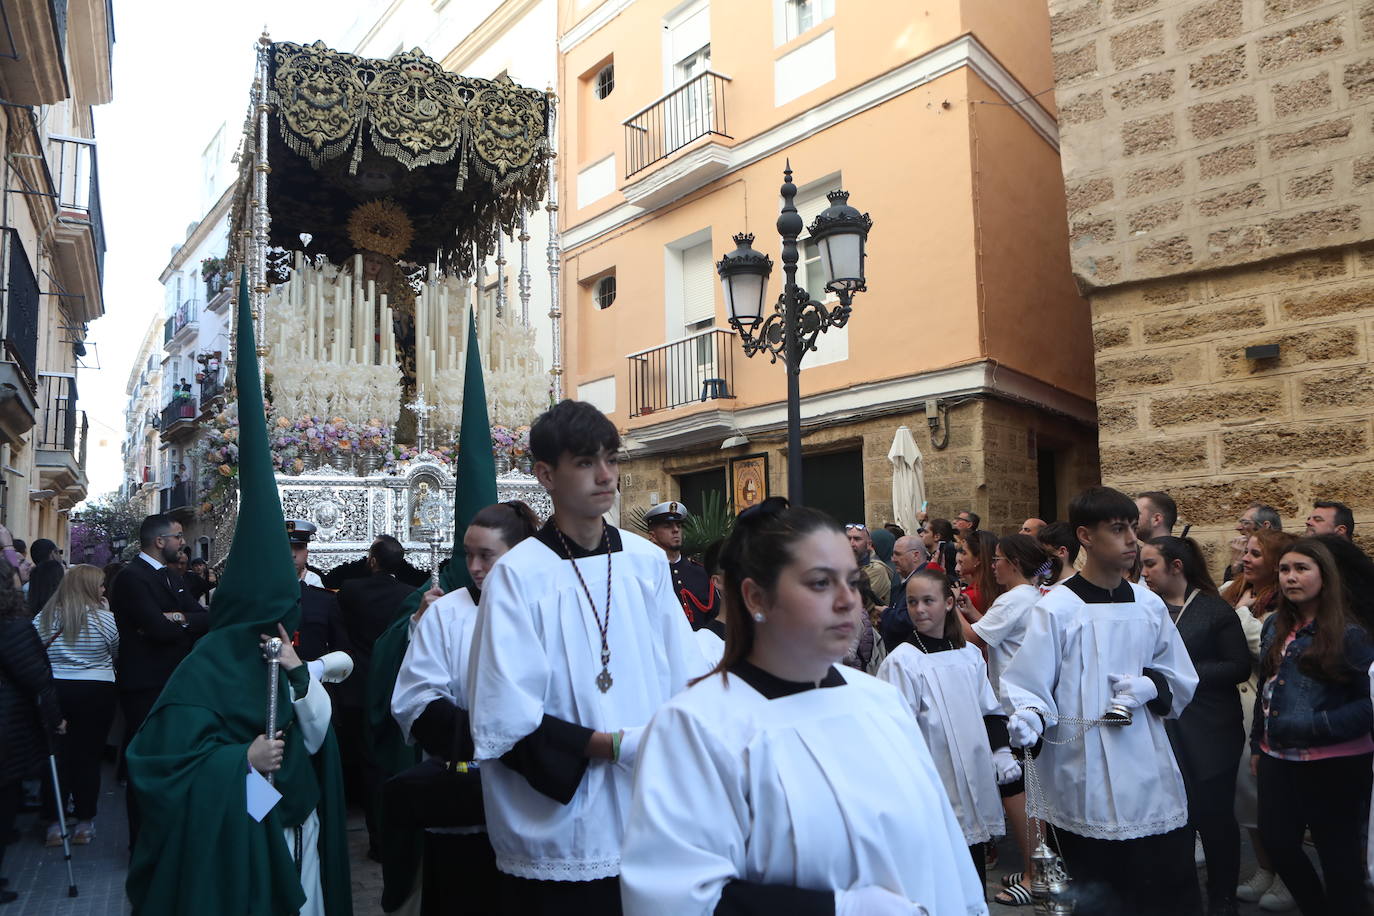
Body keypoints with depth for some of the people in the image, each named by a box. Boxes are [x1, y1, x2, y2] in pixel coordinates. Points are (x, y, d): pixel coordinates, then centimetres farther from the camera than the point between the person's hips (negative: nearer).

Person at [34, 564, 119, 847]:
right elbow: (115, 652, 3)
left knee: (56, 755, 10)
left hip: (54, 690, 3)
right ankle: (84, 823, 13)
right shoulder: (103, 617, -9)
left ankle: (54, 824, 14)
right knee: (88, 756, 5)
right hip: (96, 693, -3)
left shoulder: (45, 616, 1)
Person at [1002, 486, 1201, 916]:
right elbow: (1028, 688, -8)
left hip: (1150, 779, 4)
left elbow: (1182, 682, 14)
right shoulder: (1055, 609, -9)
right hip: (1086, 784, -4)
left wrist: (1149, 686, -7)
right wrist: (1028, 720, -29)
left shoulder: (1149, 604, 6)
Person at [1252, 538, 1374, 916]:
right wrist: (1258, 743, 16)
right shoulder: (1275, 626, 7)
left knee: (1336, 850, 9)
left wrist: (1314, 726, -23)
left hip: (1333, 764, -6)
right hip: (1278, 758, 6)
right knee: (1277, 842, 13)